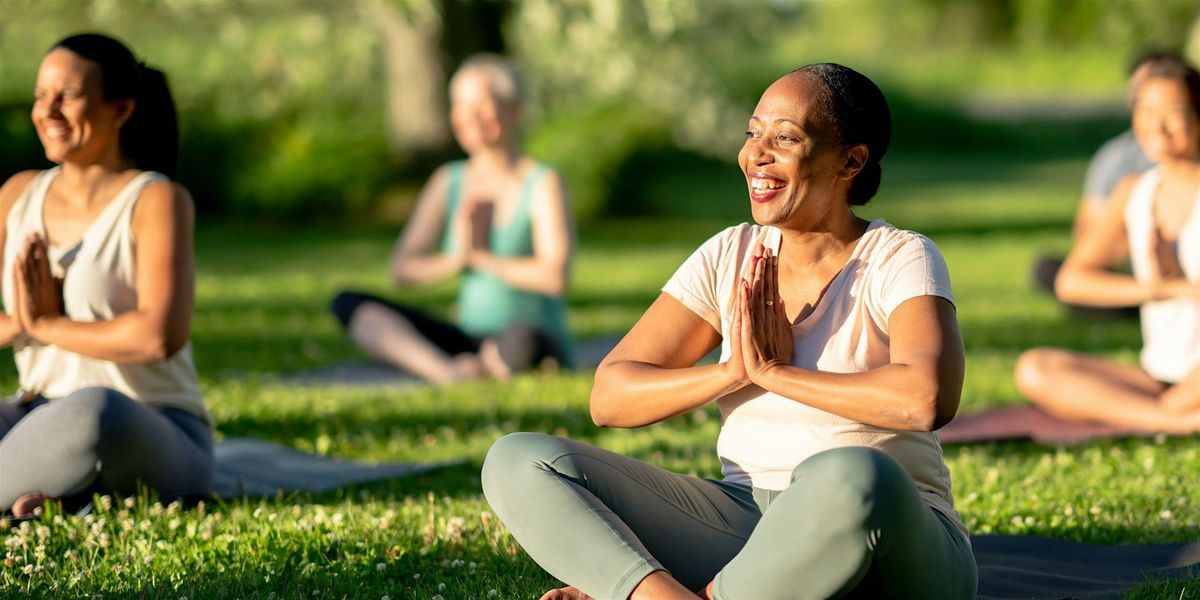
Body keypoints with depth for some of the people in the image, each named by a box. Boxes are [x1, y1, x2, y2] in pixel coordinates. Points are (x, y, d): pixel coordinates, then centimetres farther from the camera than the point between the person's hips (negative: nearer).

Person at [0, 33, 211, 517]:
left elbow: (161, 335, -23)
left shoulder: (157, 200, -8)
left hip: (154, 444, -5)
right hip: (42, 421, 5)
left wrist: (46, 325, -11)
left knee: (97, 410, -41)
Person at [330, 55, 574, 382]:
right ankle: (451, 373, -34)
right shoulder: (448, 182, 10)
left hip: (543, 347, -6)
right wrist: (455, 260, -13)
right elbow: (401, 268, 5)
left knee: (521, 338, -44)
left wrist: (482, 257, -8)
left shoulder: (542, 184, -7)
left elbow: (553, 277, -20)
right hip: (468, 340, 6)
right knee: (348, 303, -12)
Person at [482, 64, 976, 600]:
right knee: (518, 462, -10)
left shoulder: (899, 260, -6)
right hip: (743, 525, 5)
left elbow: (926, 399, -27)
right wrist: (733, 372, -13)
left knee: (852, 478, -42)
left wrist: (774, 372, -15)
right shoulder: (731, 258, 8)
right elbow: (608, 399, 3)